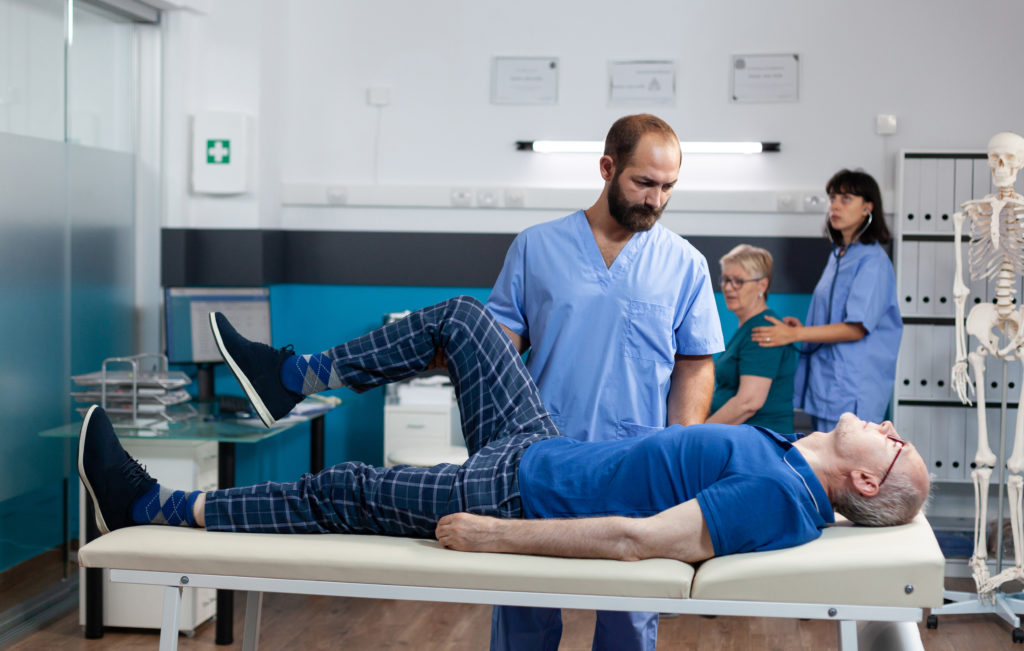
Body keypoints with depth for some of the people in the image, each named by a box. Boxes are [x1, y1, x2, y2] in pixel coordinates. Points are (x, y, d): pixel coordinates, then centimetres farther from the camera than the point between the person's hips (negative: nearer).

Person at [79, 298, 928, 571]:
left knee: (341, 491, -4)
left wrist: (491, 536, -29)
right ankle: (292, 376, 23)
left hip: (527, 493, -8)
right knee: (463, 317, 10)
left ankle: (156, 509, 11)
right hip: (543, 451, 9)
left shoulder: (780, 497, -27)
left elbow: (635, 540, -31)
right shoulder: (782, 453, 2)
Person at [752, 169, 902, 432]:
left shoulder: (873, 261, -11)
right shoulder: (838, 255, 16)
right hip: (824, 381, 9)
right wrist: (803, 327, 5)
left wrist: (794, 334, -19)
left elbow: (856, 328, -18)